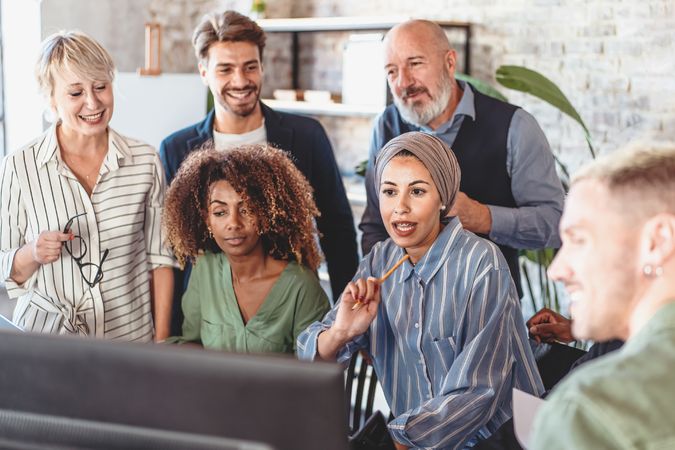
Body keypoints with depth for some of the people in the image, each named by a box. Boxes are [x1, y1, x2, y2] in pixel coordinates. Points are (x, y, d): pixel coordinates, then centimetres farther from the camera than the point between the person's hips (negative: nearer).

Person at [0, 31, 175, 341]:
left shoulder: (145, 161, -6)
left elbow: (159, 258, 1)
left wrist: (162, 342, -1)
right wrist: (31, 254, -22)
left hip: (133, 337, 1)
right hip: (46, 338, -1)